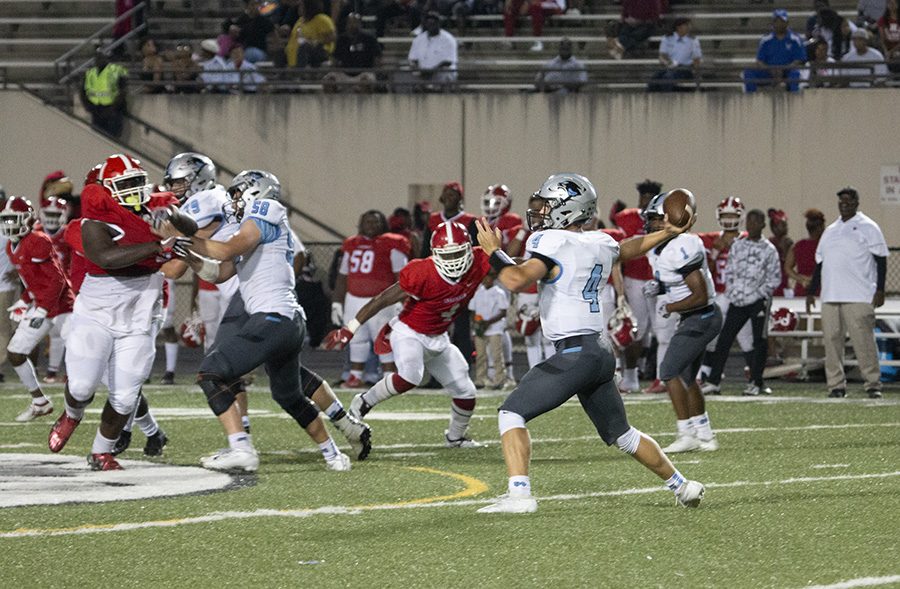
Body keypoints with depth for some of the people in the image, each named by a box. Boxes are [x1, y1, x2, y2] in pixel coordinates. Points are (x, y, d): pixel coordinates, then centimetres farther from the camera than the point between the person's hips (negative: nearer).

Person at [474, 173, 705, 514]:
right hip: (601, 353, 8)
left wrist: (493, 251, -7)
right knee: (620, 433, 24)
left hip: (574, 354, -8)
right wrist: (668, 233, 51)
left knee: (512, 413, -7)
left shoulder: (553, 244, -11)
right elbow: (630, 248, 35)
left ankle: (519, 494, -21)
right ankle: (680, 485, 31)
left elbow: (516, 281, -23)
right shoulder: (600, 244, 13)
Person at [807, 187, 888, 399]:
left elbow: (881, 260, -2)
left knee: (864, 340, -9)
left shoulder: (868, 228, 3)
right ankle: (836, 385, 5)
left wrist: (880, 290, -11)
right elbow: (820, 263, 24)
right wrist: (811, 292, 18)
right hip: (830, 296, 6)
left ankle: (873, 384, -4)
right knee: (831, 339, 1)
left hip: (859, 298, -6)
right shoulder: (830, 231, 20)